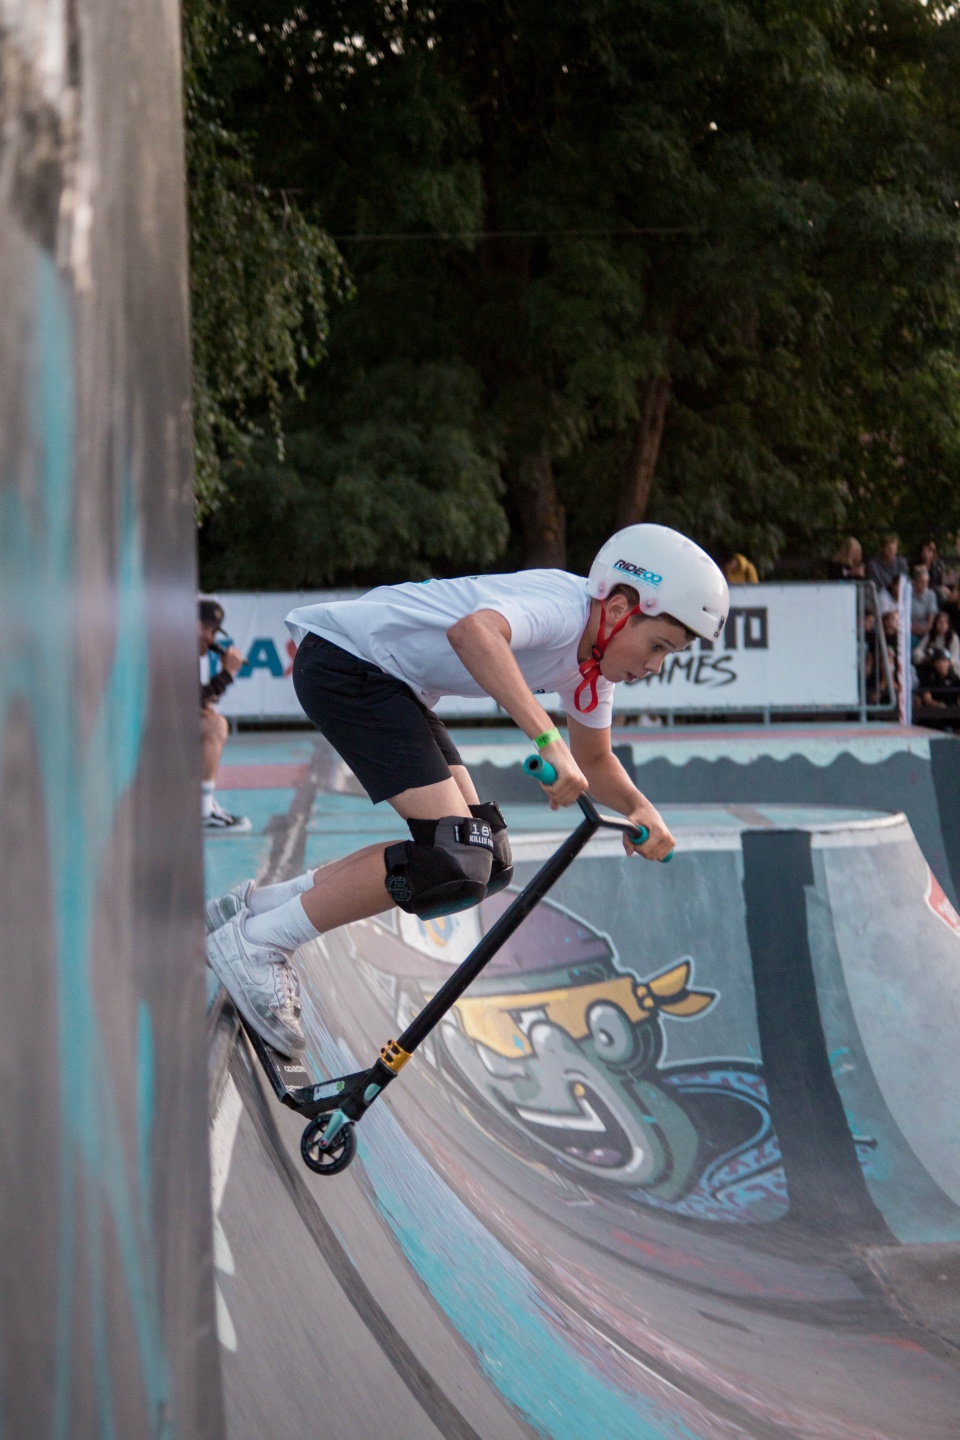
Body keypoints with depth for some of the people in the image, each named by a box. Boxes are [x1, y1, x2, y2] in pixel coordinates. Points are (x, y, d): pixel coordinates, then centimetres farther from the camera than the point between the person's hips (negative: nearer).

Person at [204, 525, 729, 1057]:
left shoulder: (595, 661, 5)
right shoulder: (563, 608, -25)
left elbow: (594, 760, 17)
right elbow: (473, 632, -46)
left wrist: (640, 808, -4)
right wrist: (547, 740, -51)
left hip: (396, 688, 11)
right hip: (344, 660, -11)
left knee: (484, 863, 5)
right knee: (454, 860, -19)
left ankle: (262, 904, 11)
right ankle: (255, 942, -10)